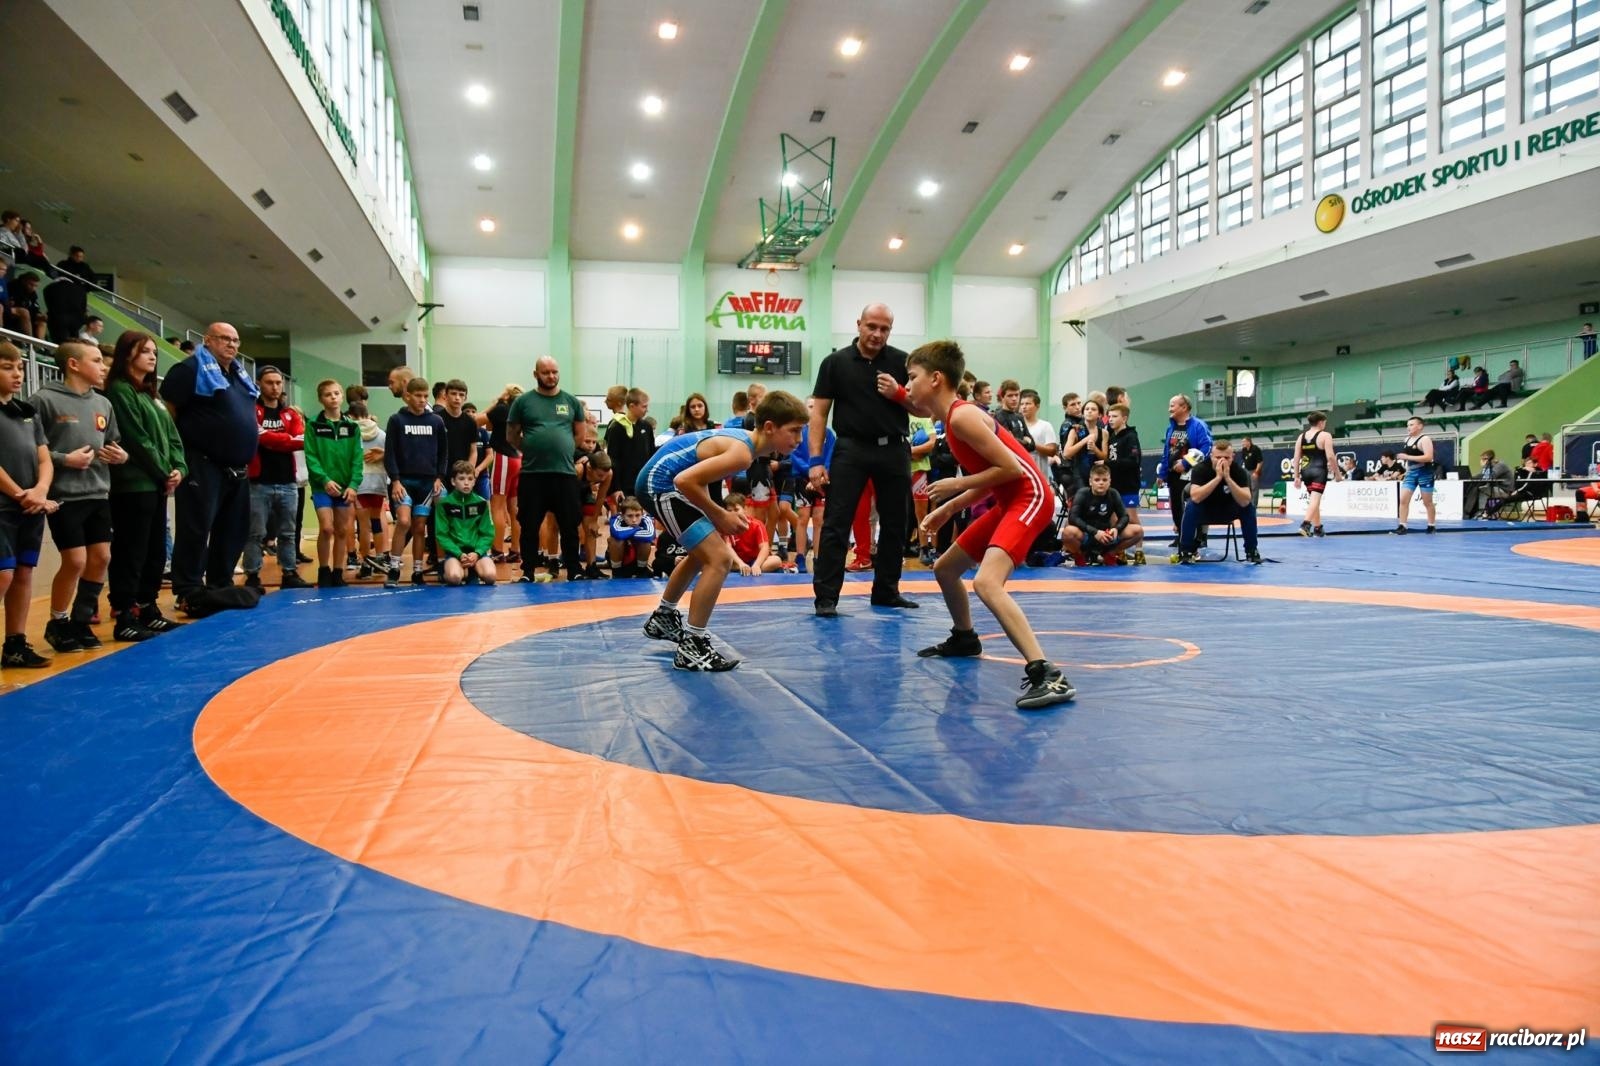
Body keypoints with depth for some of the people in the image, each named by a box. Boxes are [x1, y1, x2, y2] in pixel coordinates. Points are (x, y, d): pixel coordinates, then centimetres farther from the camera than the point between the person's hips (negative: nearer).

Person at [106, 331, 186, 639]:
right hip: (133, 485, -9)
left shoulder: (151, 394, 19)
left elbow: (171, 435, 14)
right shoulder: (120, 391, -7)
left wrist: (178, 468, -1)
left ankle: (148, 610, 22)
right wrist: (163, 473, -9)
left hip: (157, 484, 9)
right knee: (130, 553, -6)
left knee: (156, 552, 13)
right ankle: (124, 618, -3)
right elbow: (137, 440, -14)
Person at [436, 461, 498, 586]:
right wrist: (459, 554, -15)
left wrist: (477, 553, -14)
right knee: (454, 577, -33)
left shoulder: (482, 503, 3)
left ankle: (473, 572, 8)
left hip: (477, 550, 2)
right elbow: (442, 535, -3)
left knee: (490, 575, -28)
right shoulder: (444, 504, -2)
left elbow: (488, 534, 3)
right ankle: (465, 571, 4)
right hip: (454, 551, -2)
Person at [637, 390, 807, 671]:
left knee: (702, 553, 29)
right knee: (720, 559, -15)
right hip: (661, 485, -11)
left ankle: (662, 618, 48)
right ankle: (692, 648, -8)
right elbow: (685, 480, -29)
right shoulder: (741, 453, -24)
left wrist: (720, 517, 6)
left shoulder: (742, 437, 6)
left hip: (660, 481, 11)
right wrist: (719, 515, -16)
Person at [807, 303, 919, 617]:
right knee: (836, 525, -6)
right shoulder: (836, 362, 1)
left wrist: (898, 394, -13)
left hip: (894, 450, 2)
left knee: (894, 525, 10)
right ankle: (826, 596, -1)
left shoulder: (901, 362, 4)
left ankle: (886, 591, 23)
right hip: (852, 450, -2)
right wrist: (815, 460, -8)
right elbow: (819, 412, 0)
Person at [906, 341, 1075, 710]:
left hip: (1030, 498, -10)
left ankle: (1047, 675, -35)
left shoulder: (961, 416, -16)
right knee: (944, 568, 22)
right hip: (1010, 502, 11)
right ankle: (964, 638, 45)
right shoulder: (954, 417, 13)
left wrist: (956, 484, -13)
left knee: (986, 583, -30)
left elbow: (1011, 468, -21)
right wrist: (948, 509, 14)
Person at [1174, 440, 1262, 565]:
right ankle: (1186, 551, -17)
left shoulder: (1238, 470, -20)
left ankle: (1251, 551, -8)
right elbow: (1195, 497, -40)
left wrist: (1227, 478, -40)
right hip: (1204, 511, -2)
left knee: (1249, 507, -24)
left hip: (1227, 512, 2)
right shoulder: (1200, 468, -25)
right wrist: (1218, 477, -43)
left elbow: (1245, 501, -32)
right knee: (1191, 507, -33)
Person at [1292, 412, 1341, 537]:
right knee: (1315, 499, -13)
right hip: (1319, 471, -6)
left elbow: (1296, 458, 7)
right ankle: (1305, 524, -31)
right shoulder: (1325, 435, -4)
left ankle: (1317, 527, 26)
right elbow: (1330, 457, -12)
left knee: (1314, 499, 19)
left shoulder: (1301, 436, 10)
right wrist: (1338, 473, -2)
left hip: (1306, 471, 6)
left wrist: (1297, 477, 11)